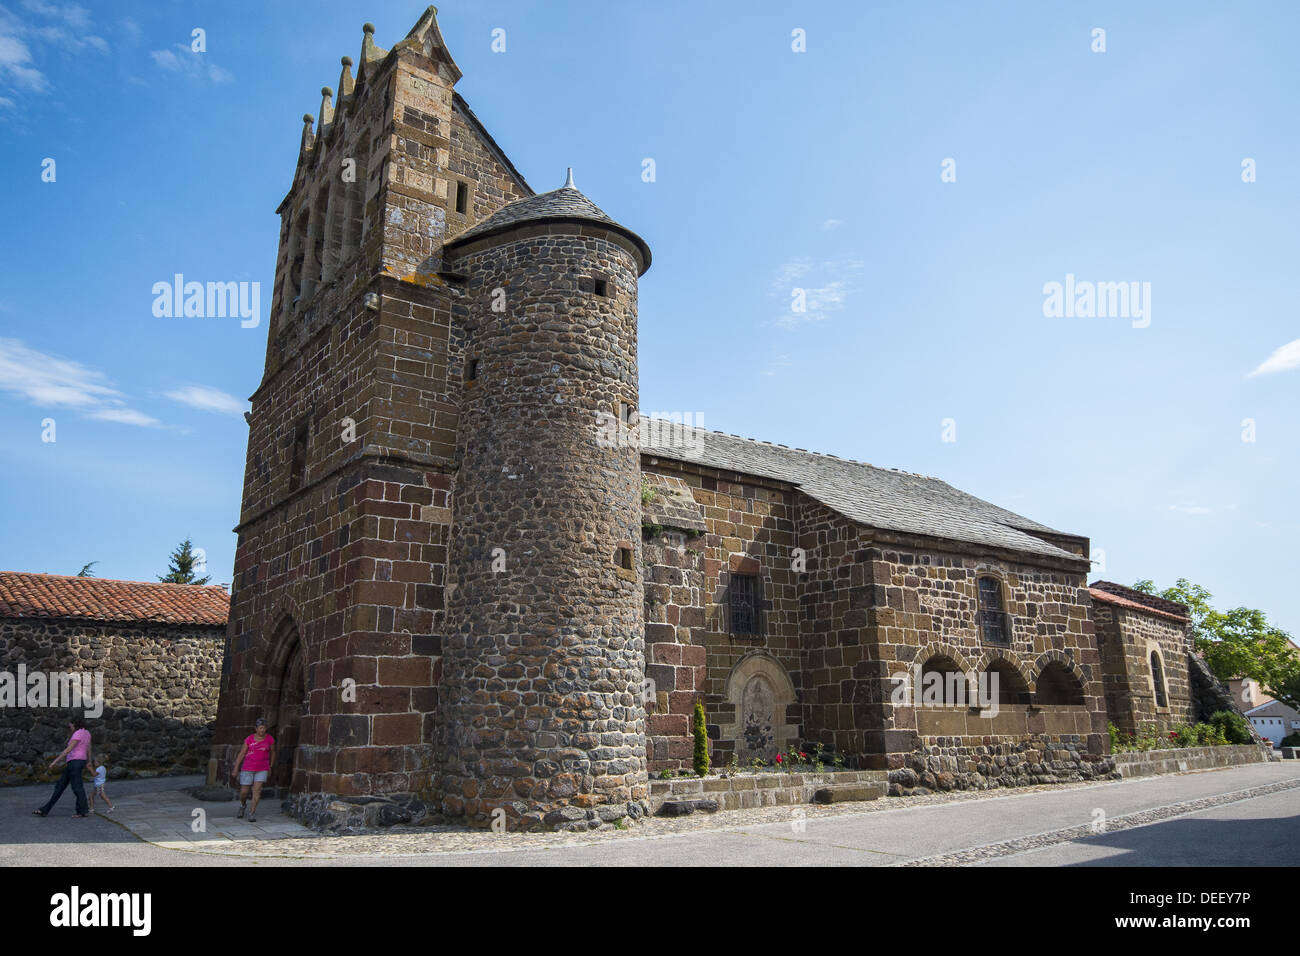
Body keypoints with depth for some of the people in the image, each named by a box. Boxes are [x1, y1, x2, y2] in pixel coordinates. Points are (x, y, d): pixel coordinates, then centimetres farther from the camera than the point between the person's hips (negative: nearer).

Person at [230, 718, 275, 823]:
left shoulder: (270, 739, -4)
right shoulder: (249, 739, -6)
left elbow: (272, 752, 10)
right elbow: (241, 754, -1)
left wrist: (270, 767, 14)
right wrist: (236, 769, -3)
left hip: (262, 769, 0)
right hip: (248, 768, 0)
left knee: (257, 789, -14)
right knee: (244, 792, 5)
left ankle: (252, 813, -3)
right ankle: (243, 804, 37)